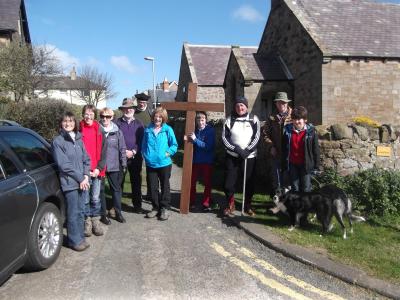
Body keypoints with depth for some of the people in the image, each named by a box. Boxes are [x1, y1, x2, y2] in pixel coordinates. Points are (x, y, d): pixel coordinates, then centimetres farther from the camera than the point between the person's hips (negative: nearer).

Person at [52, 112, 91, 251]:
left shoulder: (78, 139, 11)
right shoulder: (58, 141, -7)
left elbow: (86, 159, 12)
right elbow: (63, 164, -12)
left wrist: (86, 176, -4)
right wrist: (80, 178, -12)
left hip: (82, 181, 6)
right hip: (69, 182, -5)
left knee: (81, 211, 13)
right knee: (73, 213, 0)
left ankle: (80, 237, 25)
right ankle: (75, 240, 13)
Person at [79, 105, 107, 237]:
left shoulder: (99, 131, 5)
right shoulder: (79, 131, -1)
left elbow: (103, 151, 4)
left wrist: (99, 168, -6)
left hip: (97, 170, 1)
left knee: (96, 198, 8)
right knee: (85, 198, 5)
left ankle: (96, 221, 21)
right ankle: (87, 221, 18)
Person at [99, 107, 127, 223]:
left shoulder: (117, 131, 3)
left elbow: (122, 148, 5)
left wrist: (123, 164, 2)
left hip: (114, 166, 1)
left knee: (116, 189, 8)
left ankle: (118, 212, 19)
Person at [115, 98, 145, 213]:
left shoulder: (138, 123, 6)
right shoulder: (117, 123, -1)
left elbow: (141, 140, 2)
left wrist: (133, 152, -10)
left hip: (135, 157, 2)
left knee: (136, 182, 8)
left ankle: (137, 205, 20)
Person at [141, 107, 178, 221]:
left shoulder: (168, 129, -5)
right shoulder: (148, 129, 3)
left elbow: (174, 145, 0)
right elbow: (144, 145, 12)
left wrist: (168, 153, -13)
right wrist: (145, 155, 0)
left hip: (164, 163, -2)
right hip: (150, 164, 3)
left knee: (165, 186, 8)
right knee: (152, 187, 10)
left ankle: (164, 208, 20)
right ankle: (155, 207, 25)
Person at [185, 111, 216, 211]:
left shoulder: (210, 130, -10)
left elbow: (208, 146, -18)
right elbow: (191, 144, 10)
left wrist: (195, 140, -25)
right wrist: (187, 139, -12)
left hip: (207, 161, -3)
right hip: (195, 160, 3)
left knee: (207, 182, 7)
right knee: (192, 181, 6)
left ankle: (206, 203, 18)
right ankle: (191, 202, 21)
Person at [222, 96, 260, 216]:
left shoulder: (254, 119, 3)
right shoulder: (229, 120, 3)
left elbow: (256, 137, -3)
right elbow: (224, 138, -2)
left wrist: (247, 150, -15)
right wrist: (236, 149, -14)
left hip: (250, 156, 0)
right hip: (232, 156, 0)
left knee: (249, 182, 6)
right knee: (229, 181, -3)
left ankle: (248, 205, 25)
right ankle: (230, 204, 19)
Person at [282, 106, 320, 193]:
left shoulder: (311, 131, -9)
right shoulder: (287, 130, -3)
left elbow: (315, 149, -4)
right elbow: (283, 148, 5)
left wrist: (316, 165, -3)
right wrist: (284, 164, 5)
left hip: (306, 164, -2)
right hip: (292, 164, 2)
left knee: (306, 189, 8)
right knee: (295, 188, 14)